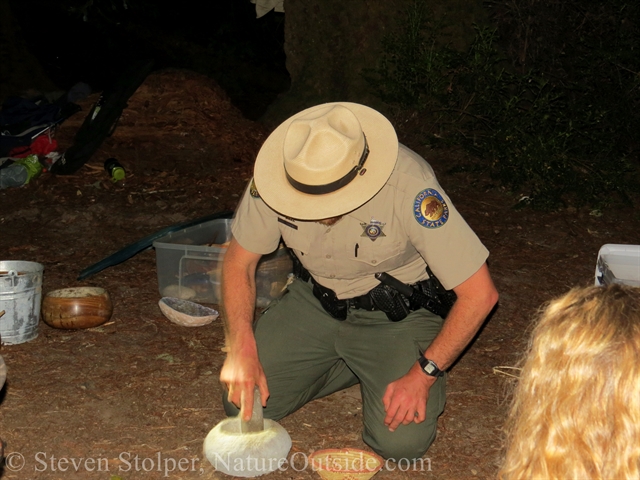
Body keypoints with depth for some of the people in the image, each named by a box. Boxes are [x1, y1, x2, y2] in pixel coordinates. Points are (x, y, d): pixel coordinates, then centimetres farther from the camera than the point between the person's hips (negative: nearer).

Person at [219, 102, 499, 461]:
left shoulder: (411, 187, -32)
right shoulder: (274, 177, -21)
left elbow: (480, 293, -25)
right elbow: (240, 262, -5)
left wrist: (423, 374, -25)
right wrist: (241, 349, -18)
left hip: (395, 315, -4)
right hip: (314, 304, 4)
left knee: (401, 442, -21)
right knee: (243, 406, -8)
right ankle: (358, 366, 13)